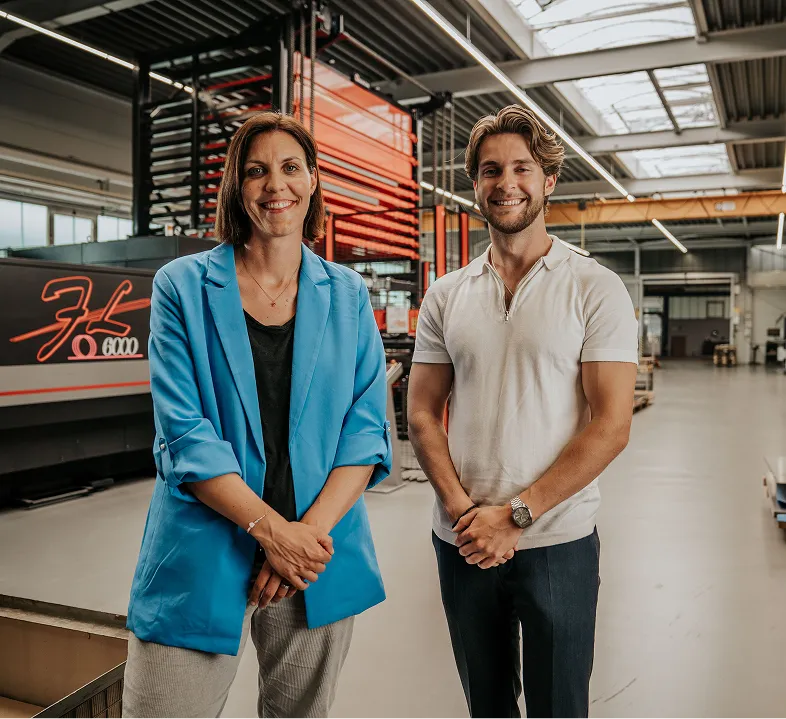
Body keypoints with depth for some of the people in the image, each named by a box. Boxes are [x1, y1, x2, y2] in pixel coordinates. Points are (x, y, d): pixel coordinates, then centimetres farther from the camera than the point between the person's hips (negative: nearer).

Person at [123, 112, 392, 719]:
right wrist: (272, 529, -15)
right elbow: (184, 435, -9)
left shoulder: (347, 294, 5)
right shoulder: (183, 286, -1)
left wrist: (312, 528, -13)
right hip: (203, 558, -2)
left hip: (319, 551, 2)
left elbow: (366, 426, -1)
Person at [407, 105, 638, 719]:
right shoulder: (446, 296, 4)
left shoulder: (596, 289, -6)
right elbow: (422, 413, 4)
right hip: (462, 541, 3)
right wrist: (462, 508, -10)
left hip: (558, 541, -3)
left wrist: (516, 514, -15)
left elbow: (610, 425, -11)